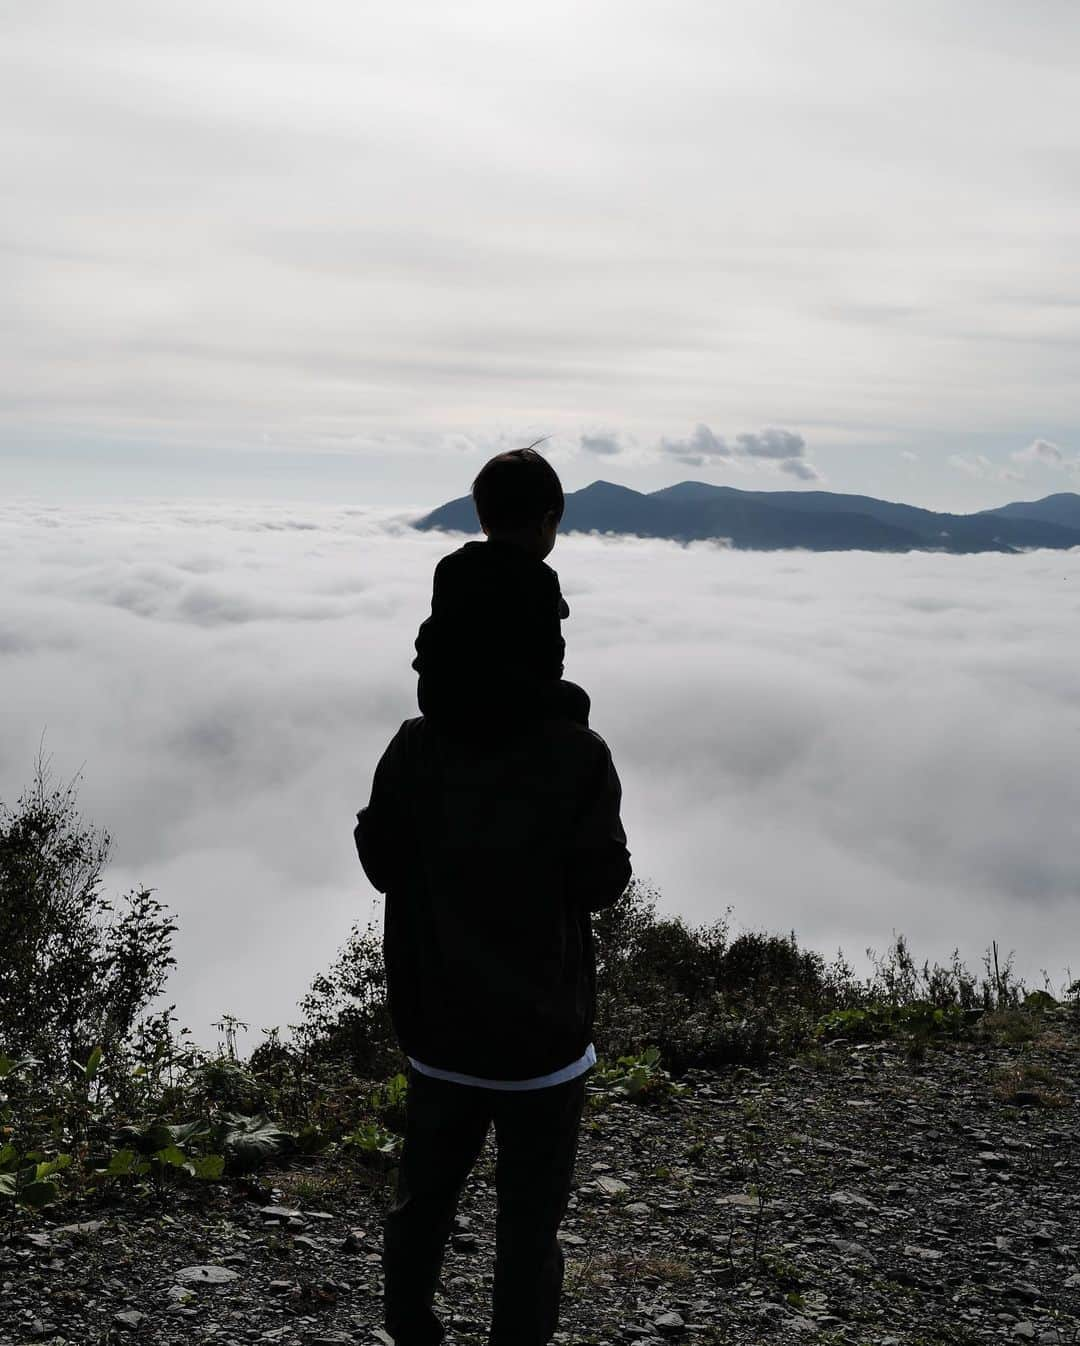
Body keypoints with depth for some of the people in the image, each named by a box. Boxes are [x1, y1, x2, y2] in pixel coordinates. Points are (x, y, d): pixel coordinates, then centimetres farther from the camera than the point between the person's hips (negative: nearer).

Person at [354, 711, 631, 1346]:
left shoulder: (416, 746, -6)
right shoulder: (578, 754, -14)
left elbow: (381, 863, 1)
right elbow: (601, 883, -11)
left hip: (439, 1026, 3)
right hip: (543, 1031, -3)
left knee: (424, 1197, 21)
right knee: (529, 1221, 8)